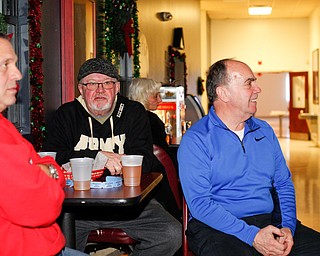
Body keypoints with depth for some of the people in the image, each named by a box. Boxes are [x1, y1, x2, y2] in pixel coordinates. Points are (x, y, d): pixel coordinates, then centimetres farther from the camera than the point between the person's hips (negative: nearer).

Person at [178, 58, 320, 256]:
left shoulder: (265, 131, 14)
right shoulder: (196, 140, -5)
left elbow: (284, 184, 16)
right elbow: (199, 204, -12)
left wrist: (287, 227, -3)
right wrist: (252, 235, -19)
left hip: (270, 222, 5)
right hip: (218, 228, -5)